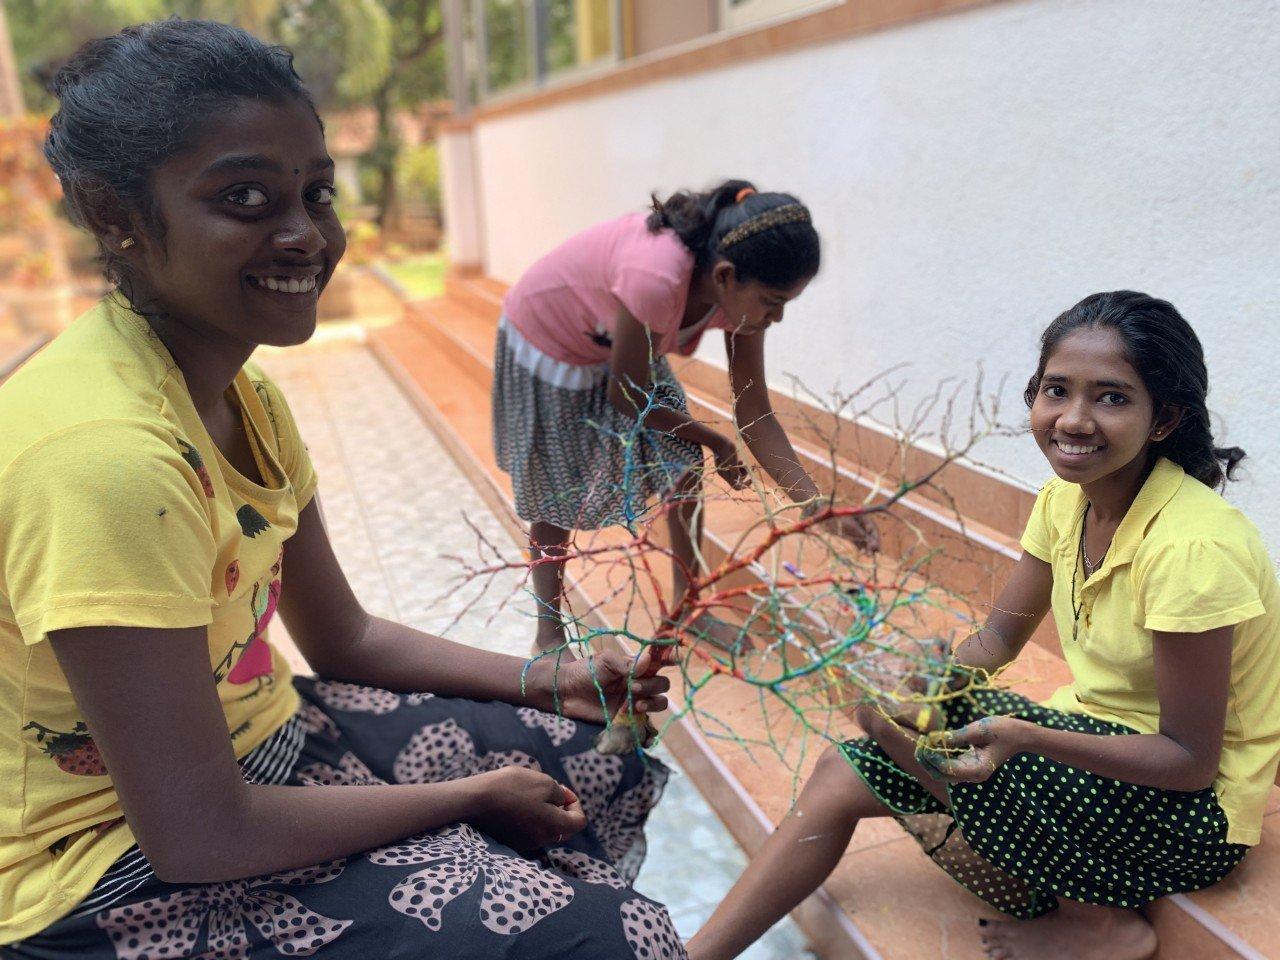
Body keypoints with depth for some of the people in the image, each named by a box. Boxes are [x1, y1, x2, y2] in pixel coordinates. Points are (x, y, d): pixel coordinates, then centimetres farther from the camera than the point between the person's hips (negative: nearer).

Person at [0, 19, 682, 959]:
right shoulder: (108, 449, -30)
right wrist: (477, 795, -15)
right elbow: (197, 833, -26)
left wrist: (549, 683, -5)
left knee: (610, 765, 10)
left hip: (256, 743, 8)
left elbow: (345, 638, 6)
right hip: (125, 867, -8)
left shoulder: (244, 395, -1)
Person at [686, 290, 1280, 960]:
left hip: (1197, 811, -6)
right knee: (842, 773, -3)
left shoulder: (1190, 547, -28)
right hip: (1096, 740, 7)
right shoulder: (1066, 497, -5)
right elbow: (999, 637, 0)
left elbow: (1191, 758, -24)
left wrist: (1023, 736, -38)